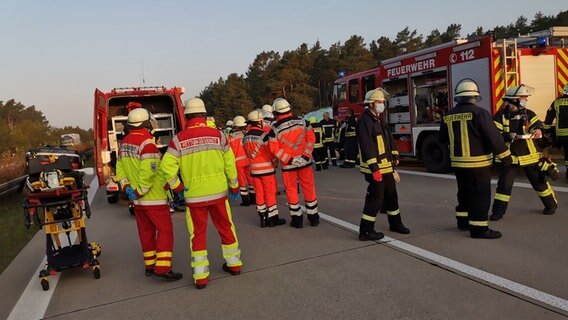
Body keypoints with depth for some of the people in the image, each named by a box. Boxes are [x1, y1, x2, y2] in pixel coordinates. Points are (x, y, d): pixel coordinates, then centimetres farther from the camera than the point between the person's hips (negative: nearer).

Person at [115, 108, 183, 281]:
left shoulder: (124, 143, 9)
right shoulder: (147, 143, -19)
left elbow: (120, 168, 11)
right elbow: (148, 173, -25)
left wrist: (127, 187, 3)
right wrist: (140, 192, -16)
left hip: (137, 199, 8)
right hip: (153, 197, -8)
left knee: (146, 231, 15)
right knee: (165, 230, -2)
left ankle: (150, 265, 24)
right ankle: (162, 268, -4)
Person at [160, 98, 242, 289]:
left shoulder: (178, 139, -7)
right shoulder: (217, 135, -4)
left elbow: (167, 166, -14)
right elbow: (230, 164, 0)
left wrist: (177, 187, 0)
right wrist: (234, 187, 11)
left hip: (194, 196, -1)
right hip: (218, 192, 1)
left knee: (197, 234, 10)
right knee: (226, 228, 17)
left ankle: (200, 277, 14)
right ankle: (234, 264, 31)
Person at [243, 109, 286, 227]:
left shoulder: (245, 137, 5)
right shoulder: (263, 135, -17)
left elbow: (247, 153, 12)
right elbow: (271, 152, -14)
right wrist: (275, 162, 4)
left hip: (254, 169, 6)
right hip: (266, 168, -6)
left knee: (259, 193, 12)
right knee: (270, 193, 4)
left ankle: (263, 218, 18)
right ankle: (273, 218, 10)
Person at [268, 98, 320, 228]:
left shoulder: (275, 128, -8)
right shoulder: (302, 122, -1)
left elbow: (274, 149, -12)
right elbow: (311, 138, -3)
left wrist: (289, 160, -12)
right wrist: (306, 155, -7)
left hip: (288, 164, -2)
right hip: (304, 161, 2)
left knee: (291, 190, 10)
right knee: (309, 188, 11)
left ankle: (297, 219, 14)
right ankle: (313, 217, 19)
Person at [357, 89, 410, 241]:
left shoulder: (379, 120, 15)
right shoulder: (365, 121, -17)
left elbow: (389, 140, 21)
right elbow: (367, 147, -24)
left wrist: (394, 157, 13)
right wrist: (374, 168, -27)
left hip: (386, 166, 10)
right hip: (376, 168, -10)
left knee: (391, 195, 18)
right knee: (375, 198, -6)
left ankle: (395, 223, 33)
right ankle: (366, 230, 3)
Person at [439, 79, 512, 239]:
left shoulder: (448, 116, 3)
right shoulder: (479, 113, -16)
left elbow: (443, 139, 14)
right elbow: (494, 137, -16)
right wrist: (505, 156, -6)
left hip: (458, 163, 6)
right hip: (477, 163, -6)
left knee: (464, 193, 19)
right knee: (480, 195, 0)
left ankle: (463, 221, 29)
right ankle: (479, 228, 3)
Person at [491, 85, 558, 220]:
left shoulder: (529, 114, 1)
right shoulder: (500, 116, -7)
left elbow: (538, 124, -12)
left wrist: (538, 130, -35)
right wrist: (509, 136, -29)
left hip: (529, 155, 2)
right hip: (509, 156, -2)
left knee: (538, 180, 14)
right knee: (504, 183, -2)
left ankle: (551, 204, 35)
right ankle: (498, 211, 8)